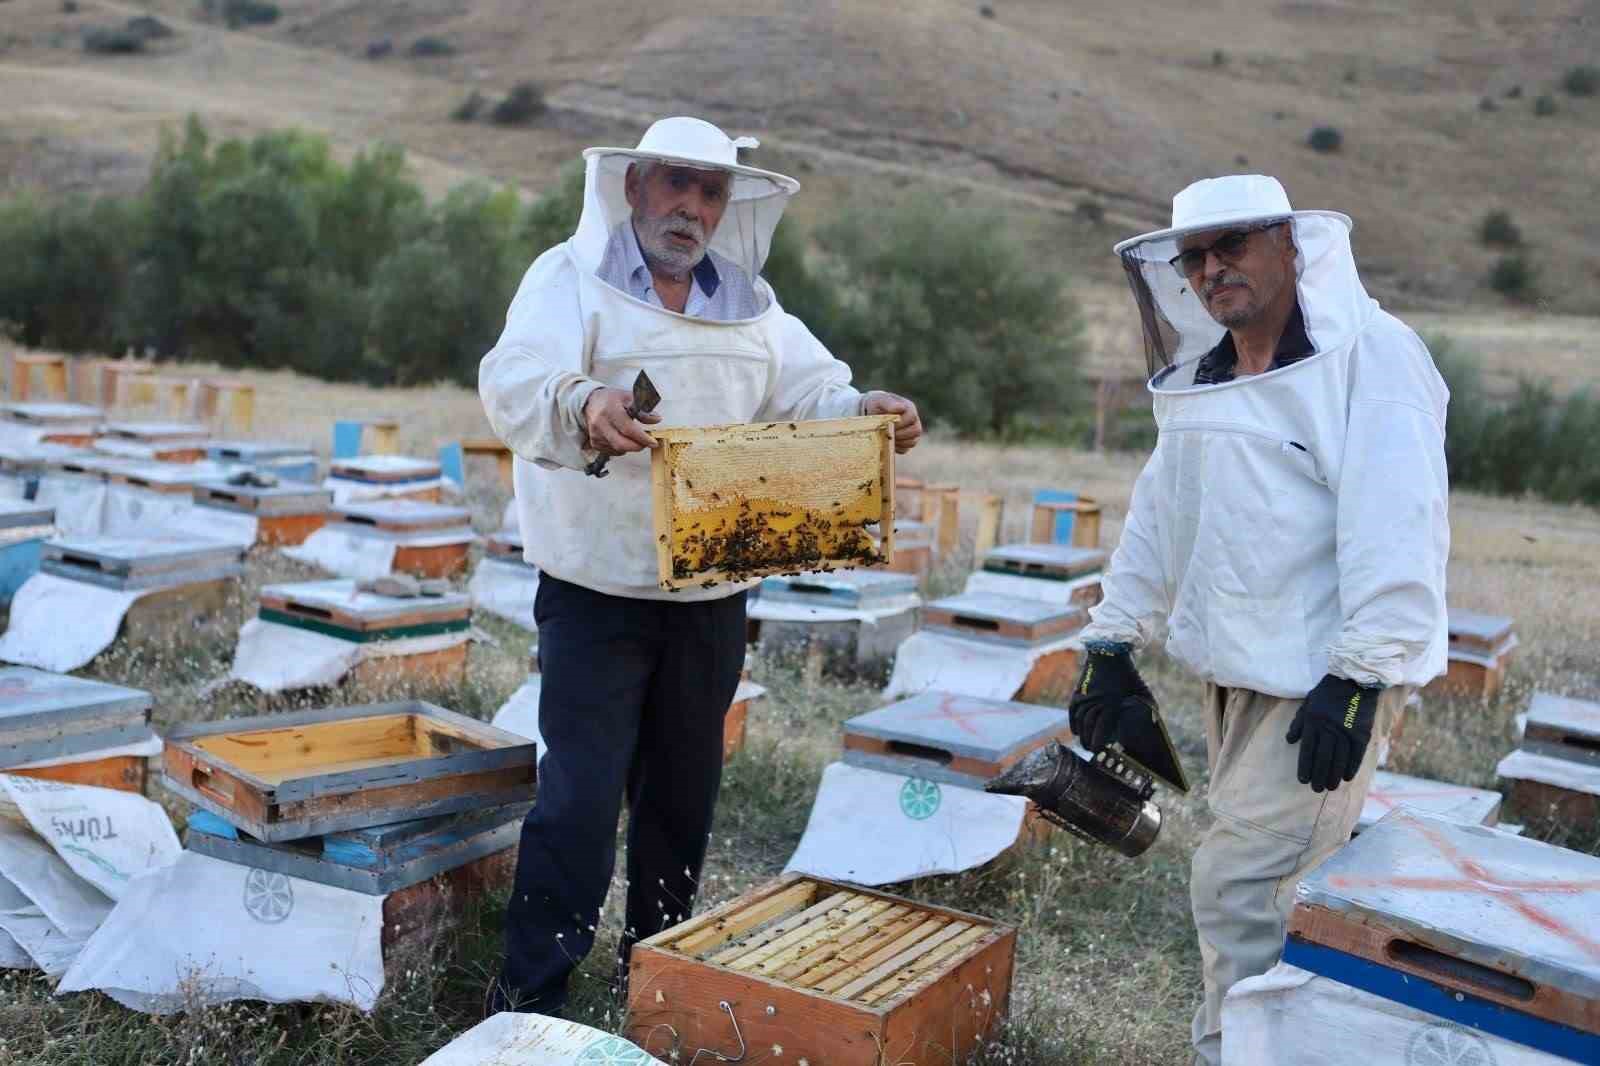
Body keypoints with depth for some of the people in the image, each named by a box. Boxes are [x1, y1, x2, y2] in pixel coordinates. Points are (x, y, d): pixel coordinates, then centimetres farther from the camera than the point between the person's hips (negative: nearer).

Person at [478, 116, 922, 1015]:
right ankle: (531, 994, 9)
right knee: (580, 795, -5)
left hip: (712, 595, 5)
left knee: (684, 791, 15)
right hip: (598, 591, -5)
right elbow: (517, 378, -20)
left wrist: (867, 411, -15)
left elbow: (811, 391, 8)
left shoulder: (750, 302, 14)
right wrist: (583, 407, -42)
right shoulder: (570, 278, -3)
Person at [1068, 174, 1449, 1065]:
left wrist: (1360, 678, -25)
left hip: (1323, 679, -8)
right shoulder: (1201, 376, 11)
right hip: (1236, 672, 8)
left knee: (1241, 886, -8)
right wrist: (1113, 642, 14)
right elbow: (1160, 517, 16)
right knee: (1299, 876, 18)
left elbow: (1393, 532, -21)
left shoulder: (1370, 357, -14)